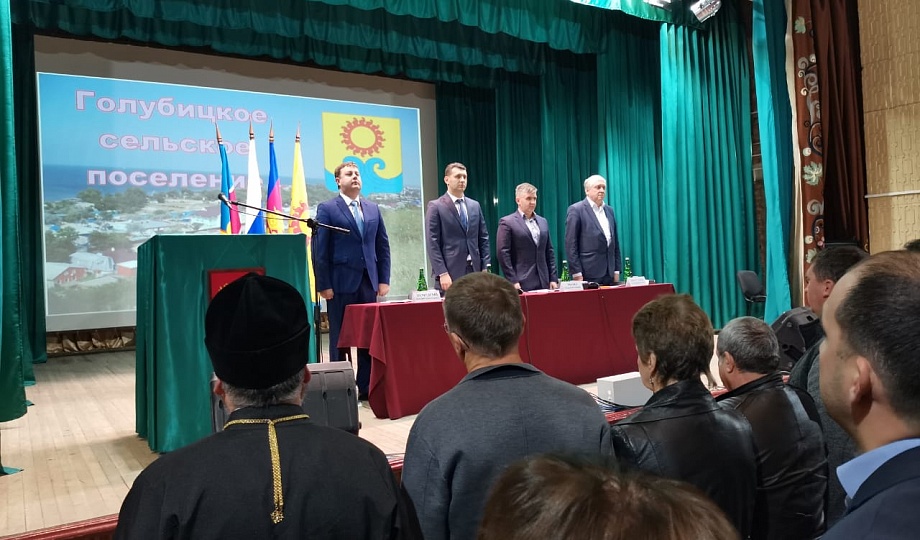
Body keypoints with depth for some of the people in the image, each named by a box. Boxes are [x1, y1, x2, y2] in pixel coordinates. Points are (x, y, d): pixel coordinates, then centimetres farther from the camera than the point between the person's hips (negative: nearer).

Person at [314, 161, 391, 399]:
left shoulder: (373, 209, 13)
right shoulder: (327, 209, 0)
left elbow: (383, 246, 14)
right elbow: (319, 249, -5)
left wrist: (384, 279, 6)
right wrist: (324, 285, -10)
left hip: (369, 282, 4)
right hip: (341, 283, -4)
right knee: (339, 338, 4)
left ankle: (366, 388, 14)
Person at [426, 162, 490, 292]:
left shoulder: (475, 206, 14)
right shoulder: (436, 206, -1)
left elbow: (483, 239, 14)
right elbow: (433, 244, -7)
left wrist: (486, 269, 4)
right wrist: (442, 273, -14)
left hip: (475, 270, 5)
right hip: (450, 272, -4)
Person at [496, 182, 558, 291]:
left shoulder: (543, 222, 16)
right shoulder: (507, 223, -2)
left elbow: (549, 252, 17)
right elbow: (503, 254, -7)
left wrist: (553, 279, 8)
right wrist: (512, 281, -13)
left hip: (543, 283, 5)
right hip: (521, 284, -5)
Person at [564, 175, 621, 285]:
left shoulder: (609, 210, 16)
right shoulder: (576, 210, -4)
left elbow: (615, 242, 18)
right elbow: (571, 244, -8)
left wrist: (616, 270, 11)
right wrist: (577, 274, -13)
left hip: (609, 275, 6)